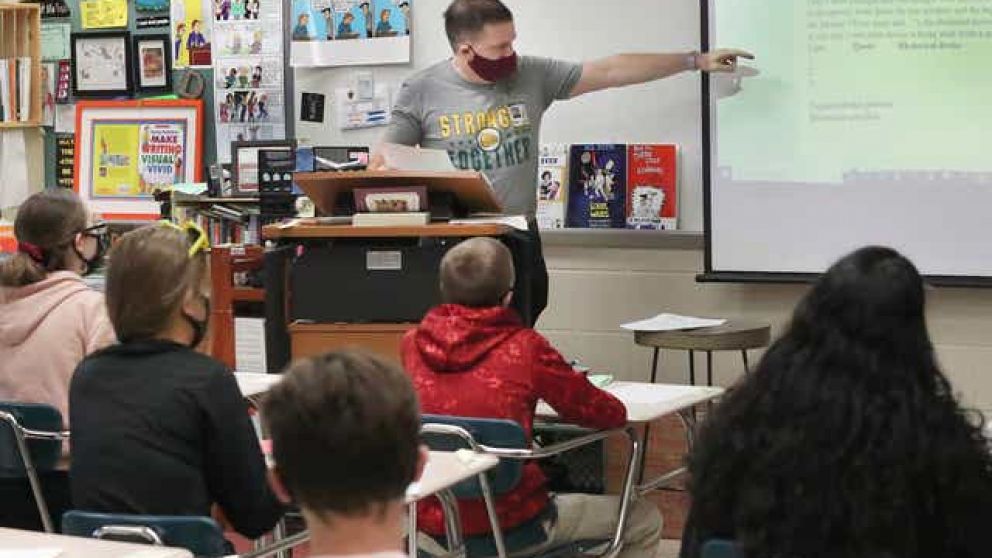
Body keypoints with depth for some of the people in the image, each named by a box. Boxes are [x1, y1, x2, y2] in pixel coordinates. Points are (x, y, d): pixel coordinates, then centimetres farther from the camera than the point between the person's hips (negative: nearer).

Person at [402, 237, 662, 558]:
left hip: (429, 519, 6)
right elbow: (611, 414, -5)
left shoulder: (412, 344, -3)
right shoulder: (524, 348, -14)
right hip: (507, 524, -5)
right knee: (645, 520, 16)